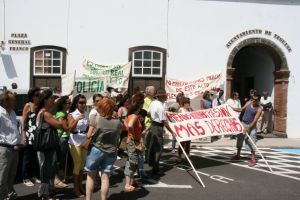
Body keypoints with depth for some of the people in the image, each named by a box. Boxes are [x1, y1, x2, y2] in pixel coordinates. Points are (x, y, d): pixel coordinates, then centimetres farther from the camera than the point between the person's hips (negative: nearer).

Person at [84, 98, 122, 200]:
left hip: (96, 150, -2)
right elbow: (118, 137, 7)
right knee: (105, 177, 9)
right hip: (111, 152, 2)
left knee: (91, 176, 12)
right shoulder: (117, 122, -4)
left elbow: (89, 135, -11)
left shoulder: (96, 118, -12)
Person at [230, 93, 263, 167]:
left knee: (251, 142, -9)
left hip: (251, 126, -6)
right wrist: (232, 108, 7)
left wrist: (248, 128, -28)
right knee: (240, 139, 13)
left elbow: (254, 120, -19)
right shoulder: (249, 103, 4)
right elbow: (241, 109, 18)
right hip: (243, 123, 6)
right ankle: (238, 155, 29)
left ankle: (253, 159, -1)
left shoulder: (259, 109, -13)